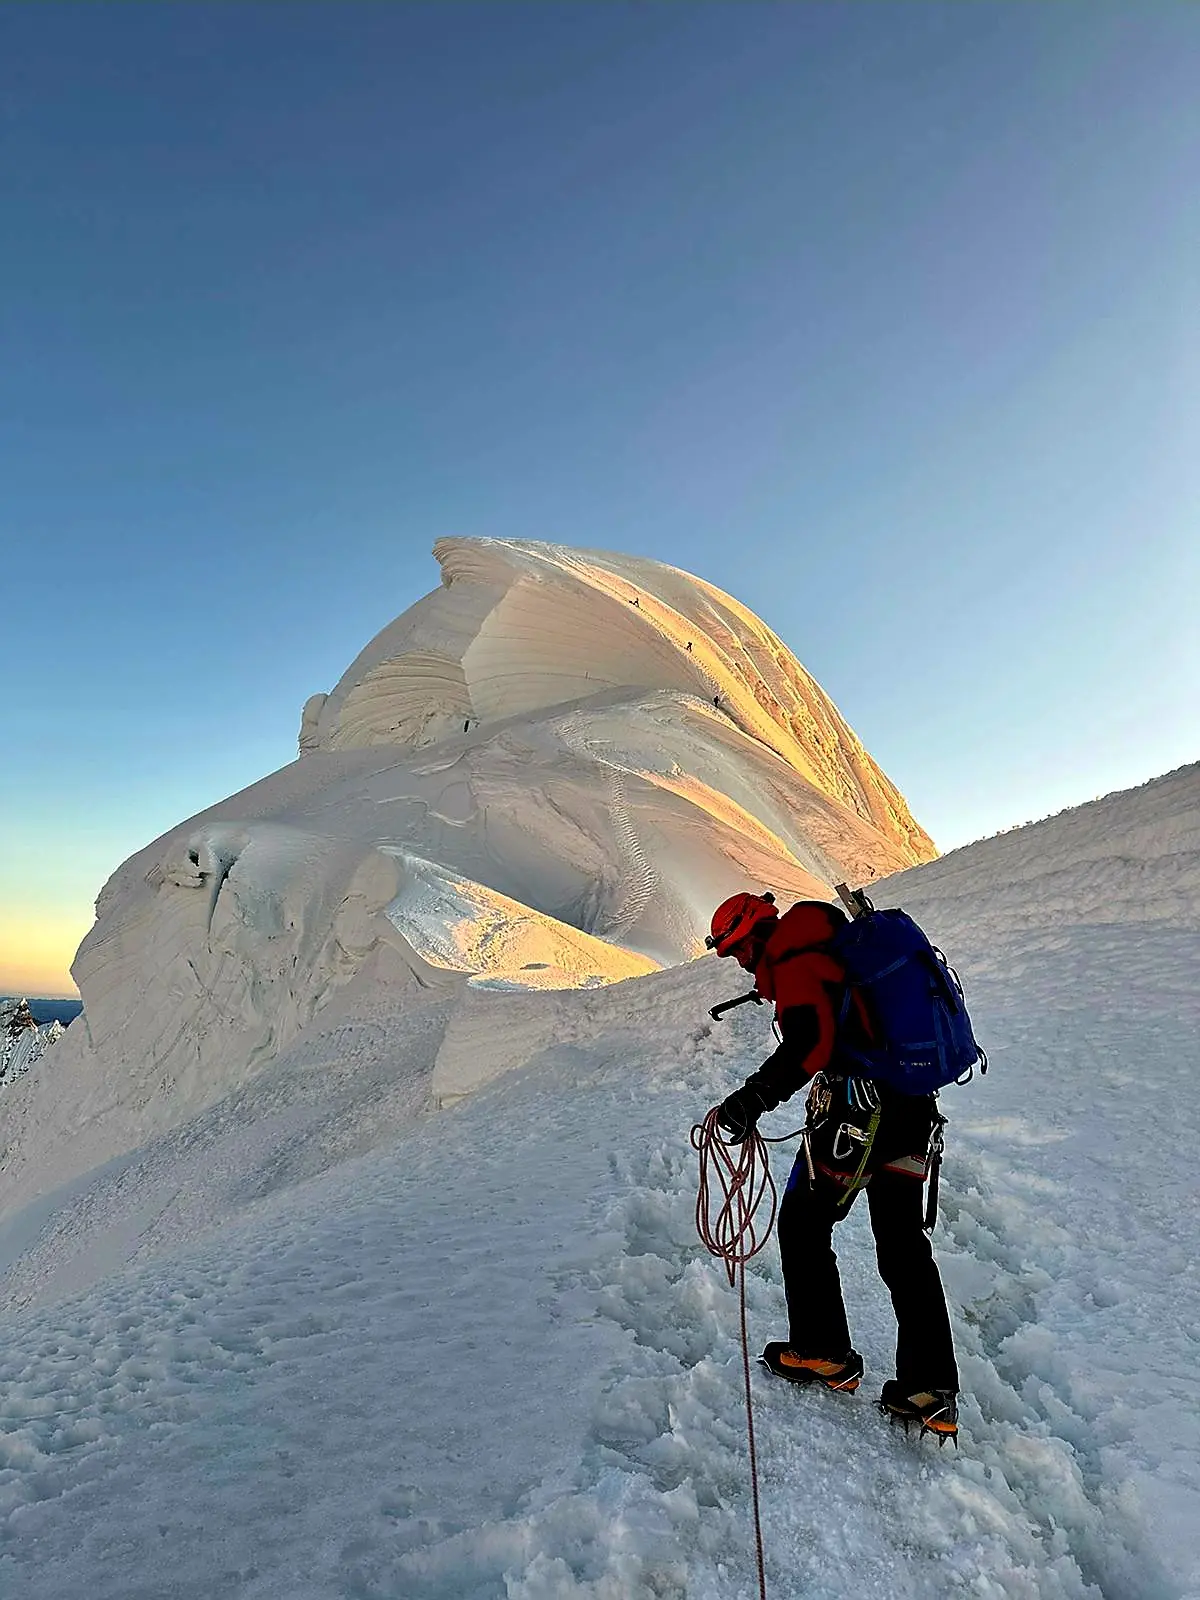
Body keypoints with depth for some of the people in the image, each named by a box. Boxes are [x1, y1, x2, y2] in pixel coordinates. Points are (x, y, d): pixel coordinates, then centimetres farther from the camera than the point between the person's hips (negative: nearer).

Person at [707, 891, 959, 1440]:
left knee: (803, 1225, 10)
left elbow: (810, 1040, -29)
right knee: (904, 1246, 14)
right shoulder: (840, 951, 17)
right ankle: (930, 1392, 17)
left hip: (855, 1114, -9)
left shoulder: (792, 962, -12)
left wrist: (756, 1096, -37)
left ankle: (823, 1355, 21)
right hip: (913, 1108, 9)